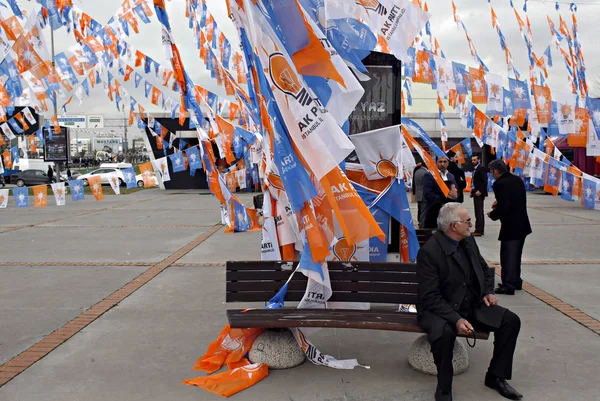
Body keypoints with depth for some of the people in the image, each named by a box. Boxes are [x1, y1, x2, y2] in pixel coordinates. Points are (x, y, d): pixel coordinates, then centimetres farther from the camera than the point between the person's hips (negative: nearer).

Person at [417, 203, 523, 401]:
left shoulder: (468, 241, 3)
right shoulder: (429, 251, -20)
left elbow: (485, 270, 20)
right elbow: (430, 297, -22)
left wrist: (488, 292, 1)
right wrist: (456, 320, -33)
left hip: (472, 306, 7)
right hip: (440, 310, -7)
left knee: (511, 320, -8)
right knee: (445, 332, -37)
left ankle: (496, 376, 10)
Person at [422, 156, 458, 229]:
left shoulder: (451, 177, 16)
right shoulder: (429, 175, -4)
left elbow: (457, 193, 12)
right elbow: (427, 194, -14)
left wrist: (455, 195, -13)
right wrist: (445, 198, -15)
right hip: (433, 213, -6)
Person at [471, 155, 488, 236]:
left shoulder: (481, 168, -11)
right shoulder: (475, 169, 16)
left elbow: (485, 181, -18)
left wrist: (480, 191, -19)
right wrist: (472, 190, 11)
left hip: (479, 193, -10)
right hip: (476, 193, 10)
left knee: (479, 212, -8)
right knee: (478, 212, 12)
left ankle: (479, 230, -8)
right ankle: (479, 230, 17)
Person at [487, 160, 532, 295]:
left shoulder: (500, 184, -19)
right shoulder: (518, 180, 8)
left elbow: (503, 208, -24)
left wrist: (492, 214, -7)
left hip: (510, 227, -9)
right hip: (522, 225, 9)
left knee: (507, 256, -1)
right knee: (515, 255, 20)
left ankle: (508, 285, 2)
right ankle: (516, 281, 31)